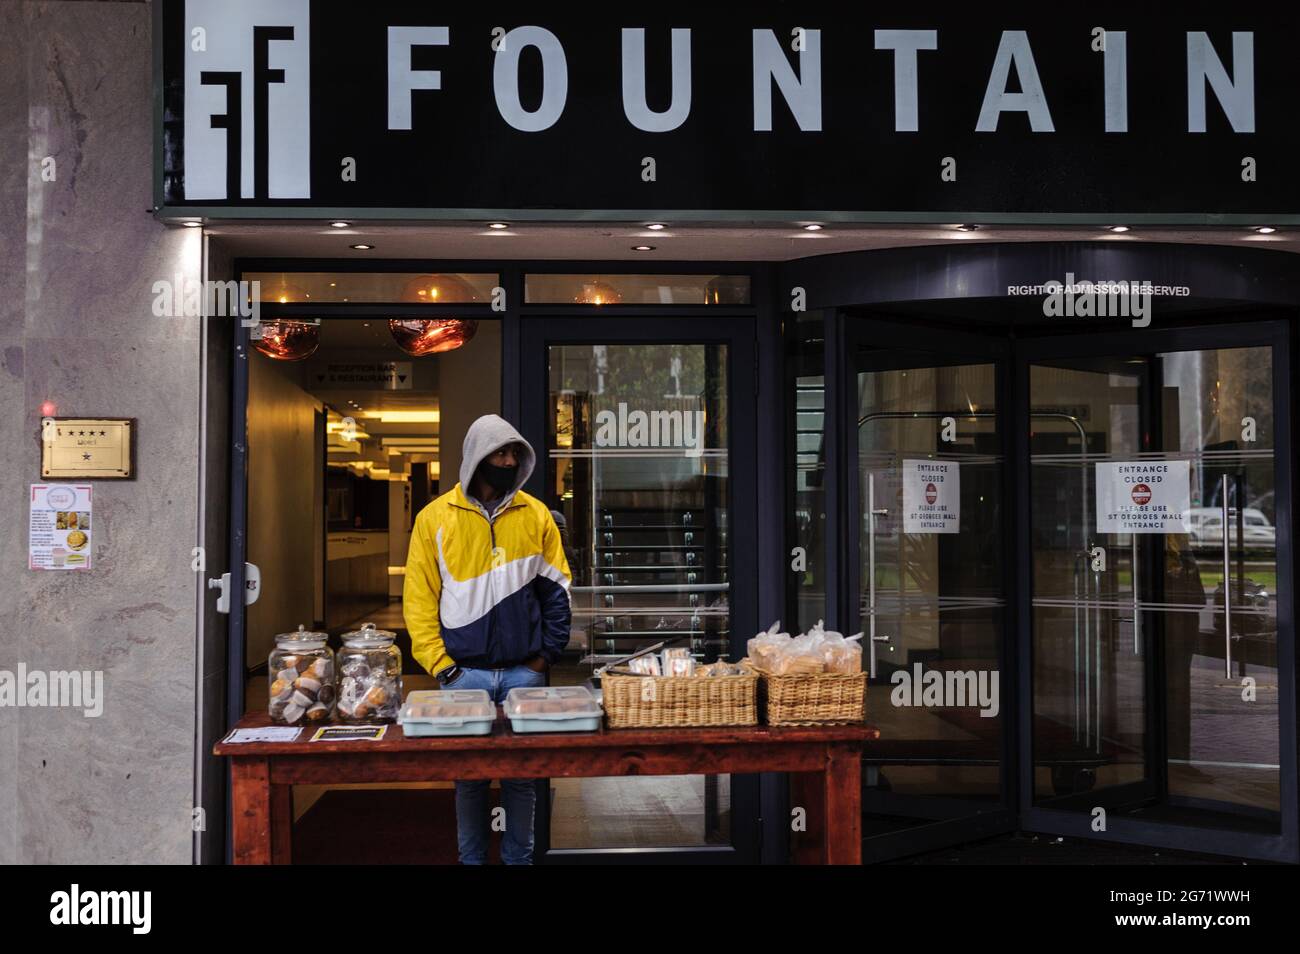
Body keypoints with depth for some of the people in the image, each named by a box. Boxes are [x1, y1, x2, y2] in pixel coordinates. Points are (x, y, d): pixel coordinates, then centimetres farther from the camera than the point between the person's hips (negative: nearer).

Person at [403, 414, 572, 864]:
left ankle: (519, 857, 20)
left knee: (522, 774, 7)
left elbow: (556, 591, 8)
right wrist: (441, 666, -6)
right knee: (469, 775, 7)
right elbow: (419, 599, 0)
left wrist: (545, 655, 0)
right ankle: (471, 857, 21)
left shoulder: (536, 515, 5)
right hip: (465, 673, -1)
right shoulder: (435, 518, 0)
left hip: (524, 673, 1)